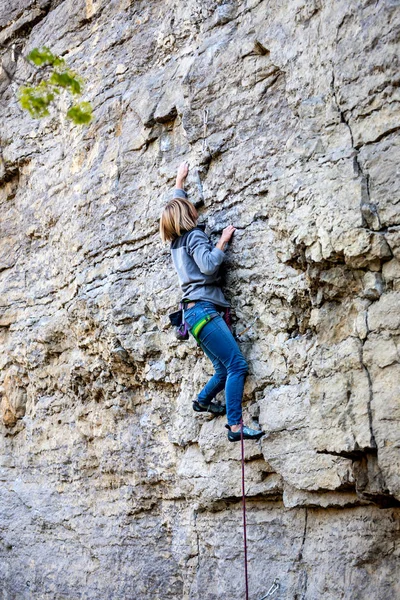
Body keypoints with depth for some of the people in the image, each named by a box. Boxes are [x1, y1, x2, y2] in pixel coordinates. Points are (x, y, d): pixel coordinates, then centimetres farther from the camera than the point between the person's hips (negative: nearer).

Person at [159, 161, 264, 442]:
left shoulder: (177, 240, 21)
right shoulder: (195, 235, -3)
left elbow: (175, 208, 40)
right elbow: (208, 265, -20)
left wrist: (180, 182, 49)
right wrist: (222, 241, -8)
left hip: (197, 311, 10)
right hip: (204, 309, -10)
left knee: (225, 370, 13)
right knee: (237, 366, -16)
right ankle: (235, 426, -22)